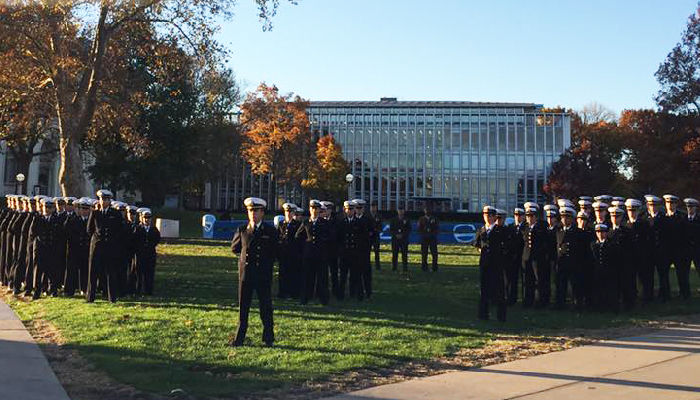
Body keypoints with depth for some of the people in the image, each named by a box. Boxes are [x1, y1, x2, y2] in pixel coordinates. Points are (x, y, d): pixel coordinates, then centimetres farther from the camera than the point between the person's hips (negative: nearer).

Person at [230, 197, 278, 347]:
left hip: (264, 274, -1)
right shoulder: (242, 230, 5)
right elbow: (234, 248, 17)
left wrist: (267, 263, 5)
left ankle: (268, 338, 13)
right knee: (243, 307, 5)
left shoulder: (270, 231, 1)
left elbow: (276, 252, 9)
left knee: (266, 306, 4)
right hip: (245, 273, 2)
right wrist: (245, 255, 11)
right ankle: (239, 338, 12)